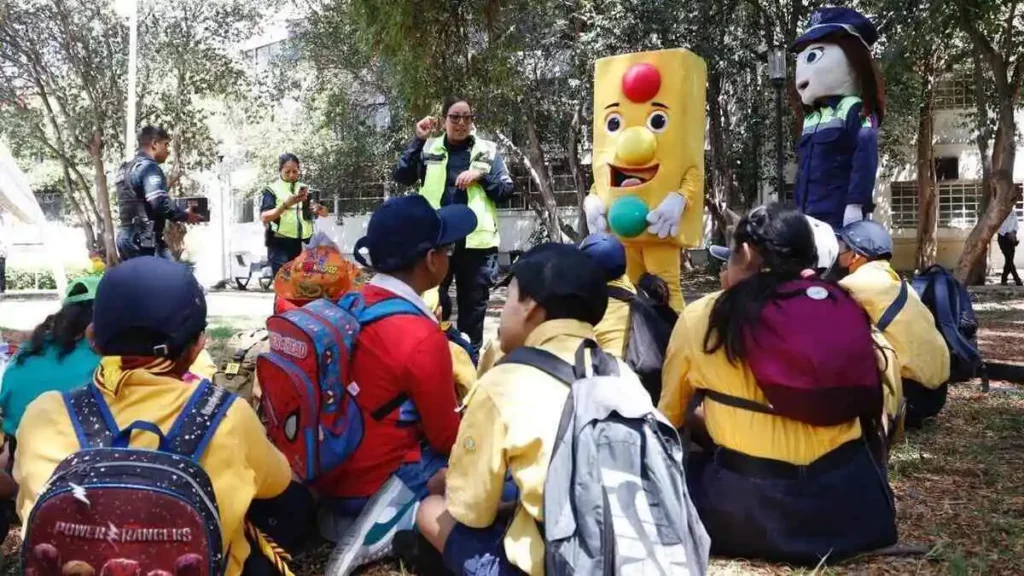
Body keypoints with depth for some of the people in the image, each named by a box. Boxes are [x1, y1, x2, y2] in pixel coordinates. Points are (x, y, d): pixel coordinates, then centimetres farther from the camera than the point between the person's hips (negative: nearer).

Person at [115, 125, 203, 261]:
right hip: (144, 240, -10)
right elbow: (159, 203, -23)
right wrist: (184, 215, -8)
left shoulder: (126, 169, 21)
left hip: (126, 238, 10)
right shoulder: (148, 167, -9)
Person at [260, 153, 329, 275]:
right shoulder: (272, 190, 1)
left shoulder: (305, 189, 14)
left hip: (303, 244, 4)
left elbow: (325, 213, 10)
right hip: (280, 245, -4)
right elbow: (264, 218, -12)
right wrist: (286, 204, -25)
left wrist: (318, 208, -14)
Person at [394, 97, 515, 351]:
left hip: (476, 241, 0)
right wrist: (418, 140, -10)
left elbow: (506, 191, 2)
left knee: (473, 306, 8)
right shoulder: (429, 148, 8)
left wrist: (481, 175, -13)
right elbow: (402, 177, -4)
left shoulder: (487, 150, 6)